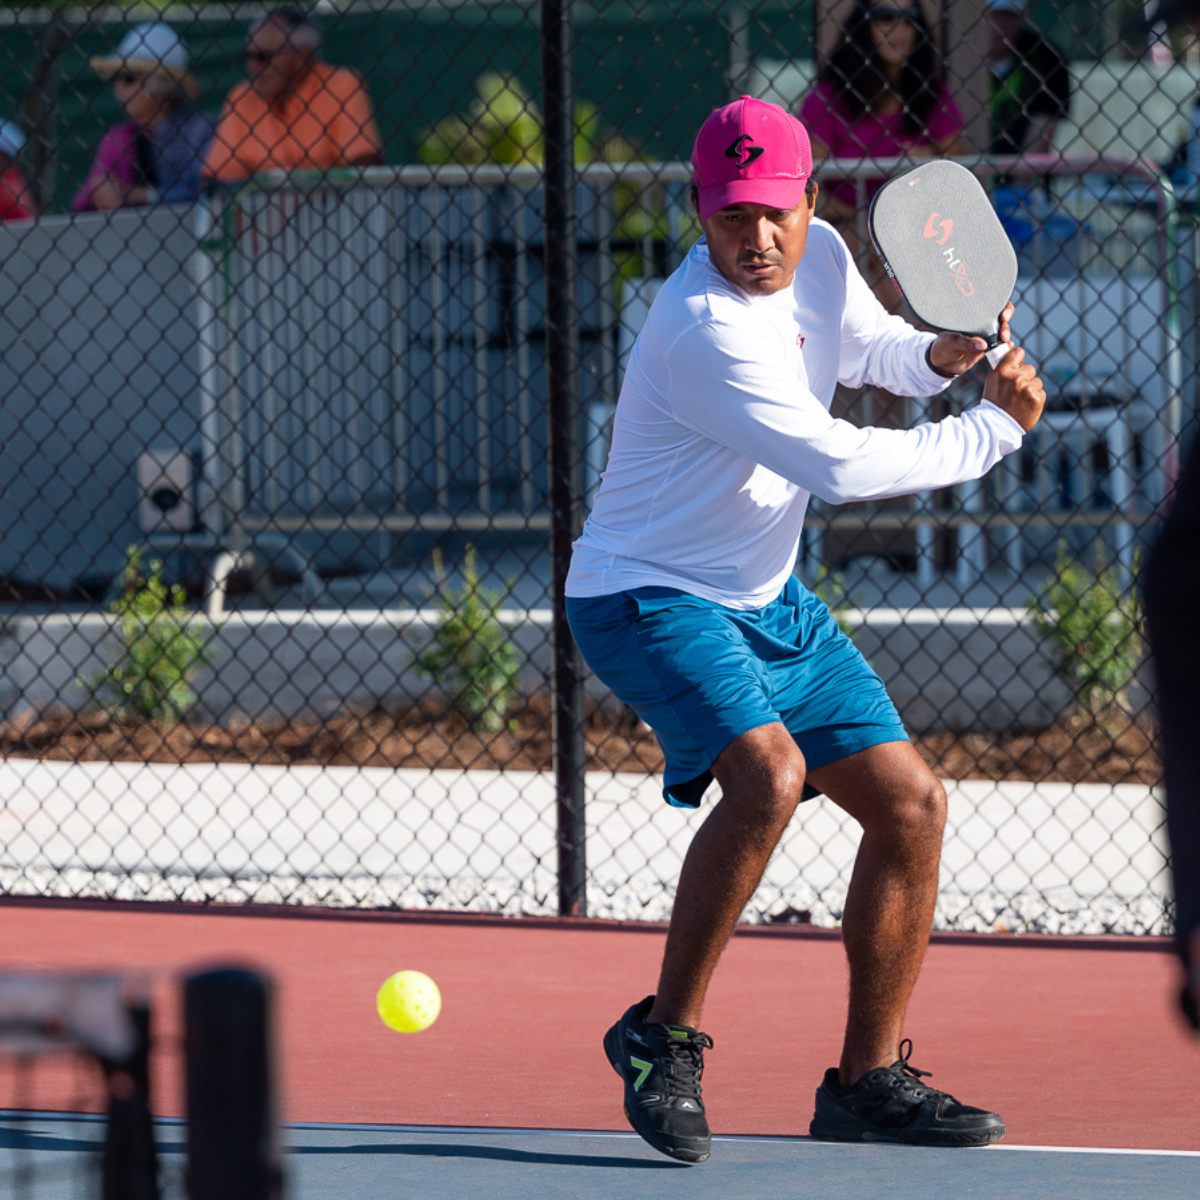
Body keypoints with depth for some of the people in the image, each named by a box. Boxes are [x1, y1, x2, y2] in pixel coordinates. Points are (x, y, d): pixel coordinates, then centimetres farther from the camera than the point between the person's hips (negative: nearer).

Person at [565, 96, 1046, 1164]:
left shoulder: (820, 255, -2)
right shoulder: (707, 332, -28)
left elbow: (875, 348, 19)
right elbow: (841, 466, -29)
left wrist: (943, 353, -5)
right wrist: (997, 429, -18)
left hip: (768, 602, 9)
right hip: (649, 595, -9)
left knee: (911, 804, 4)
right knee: (768, 776, -32)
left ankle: (870, 1078, 16)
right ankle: (667, 1034, -16)